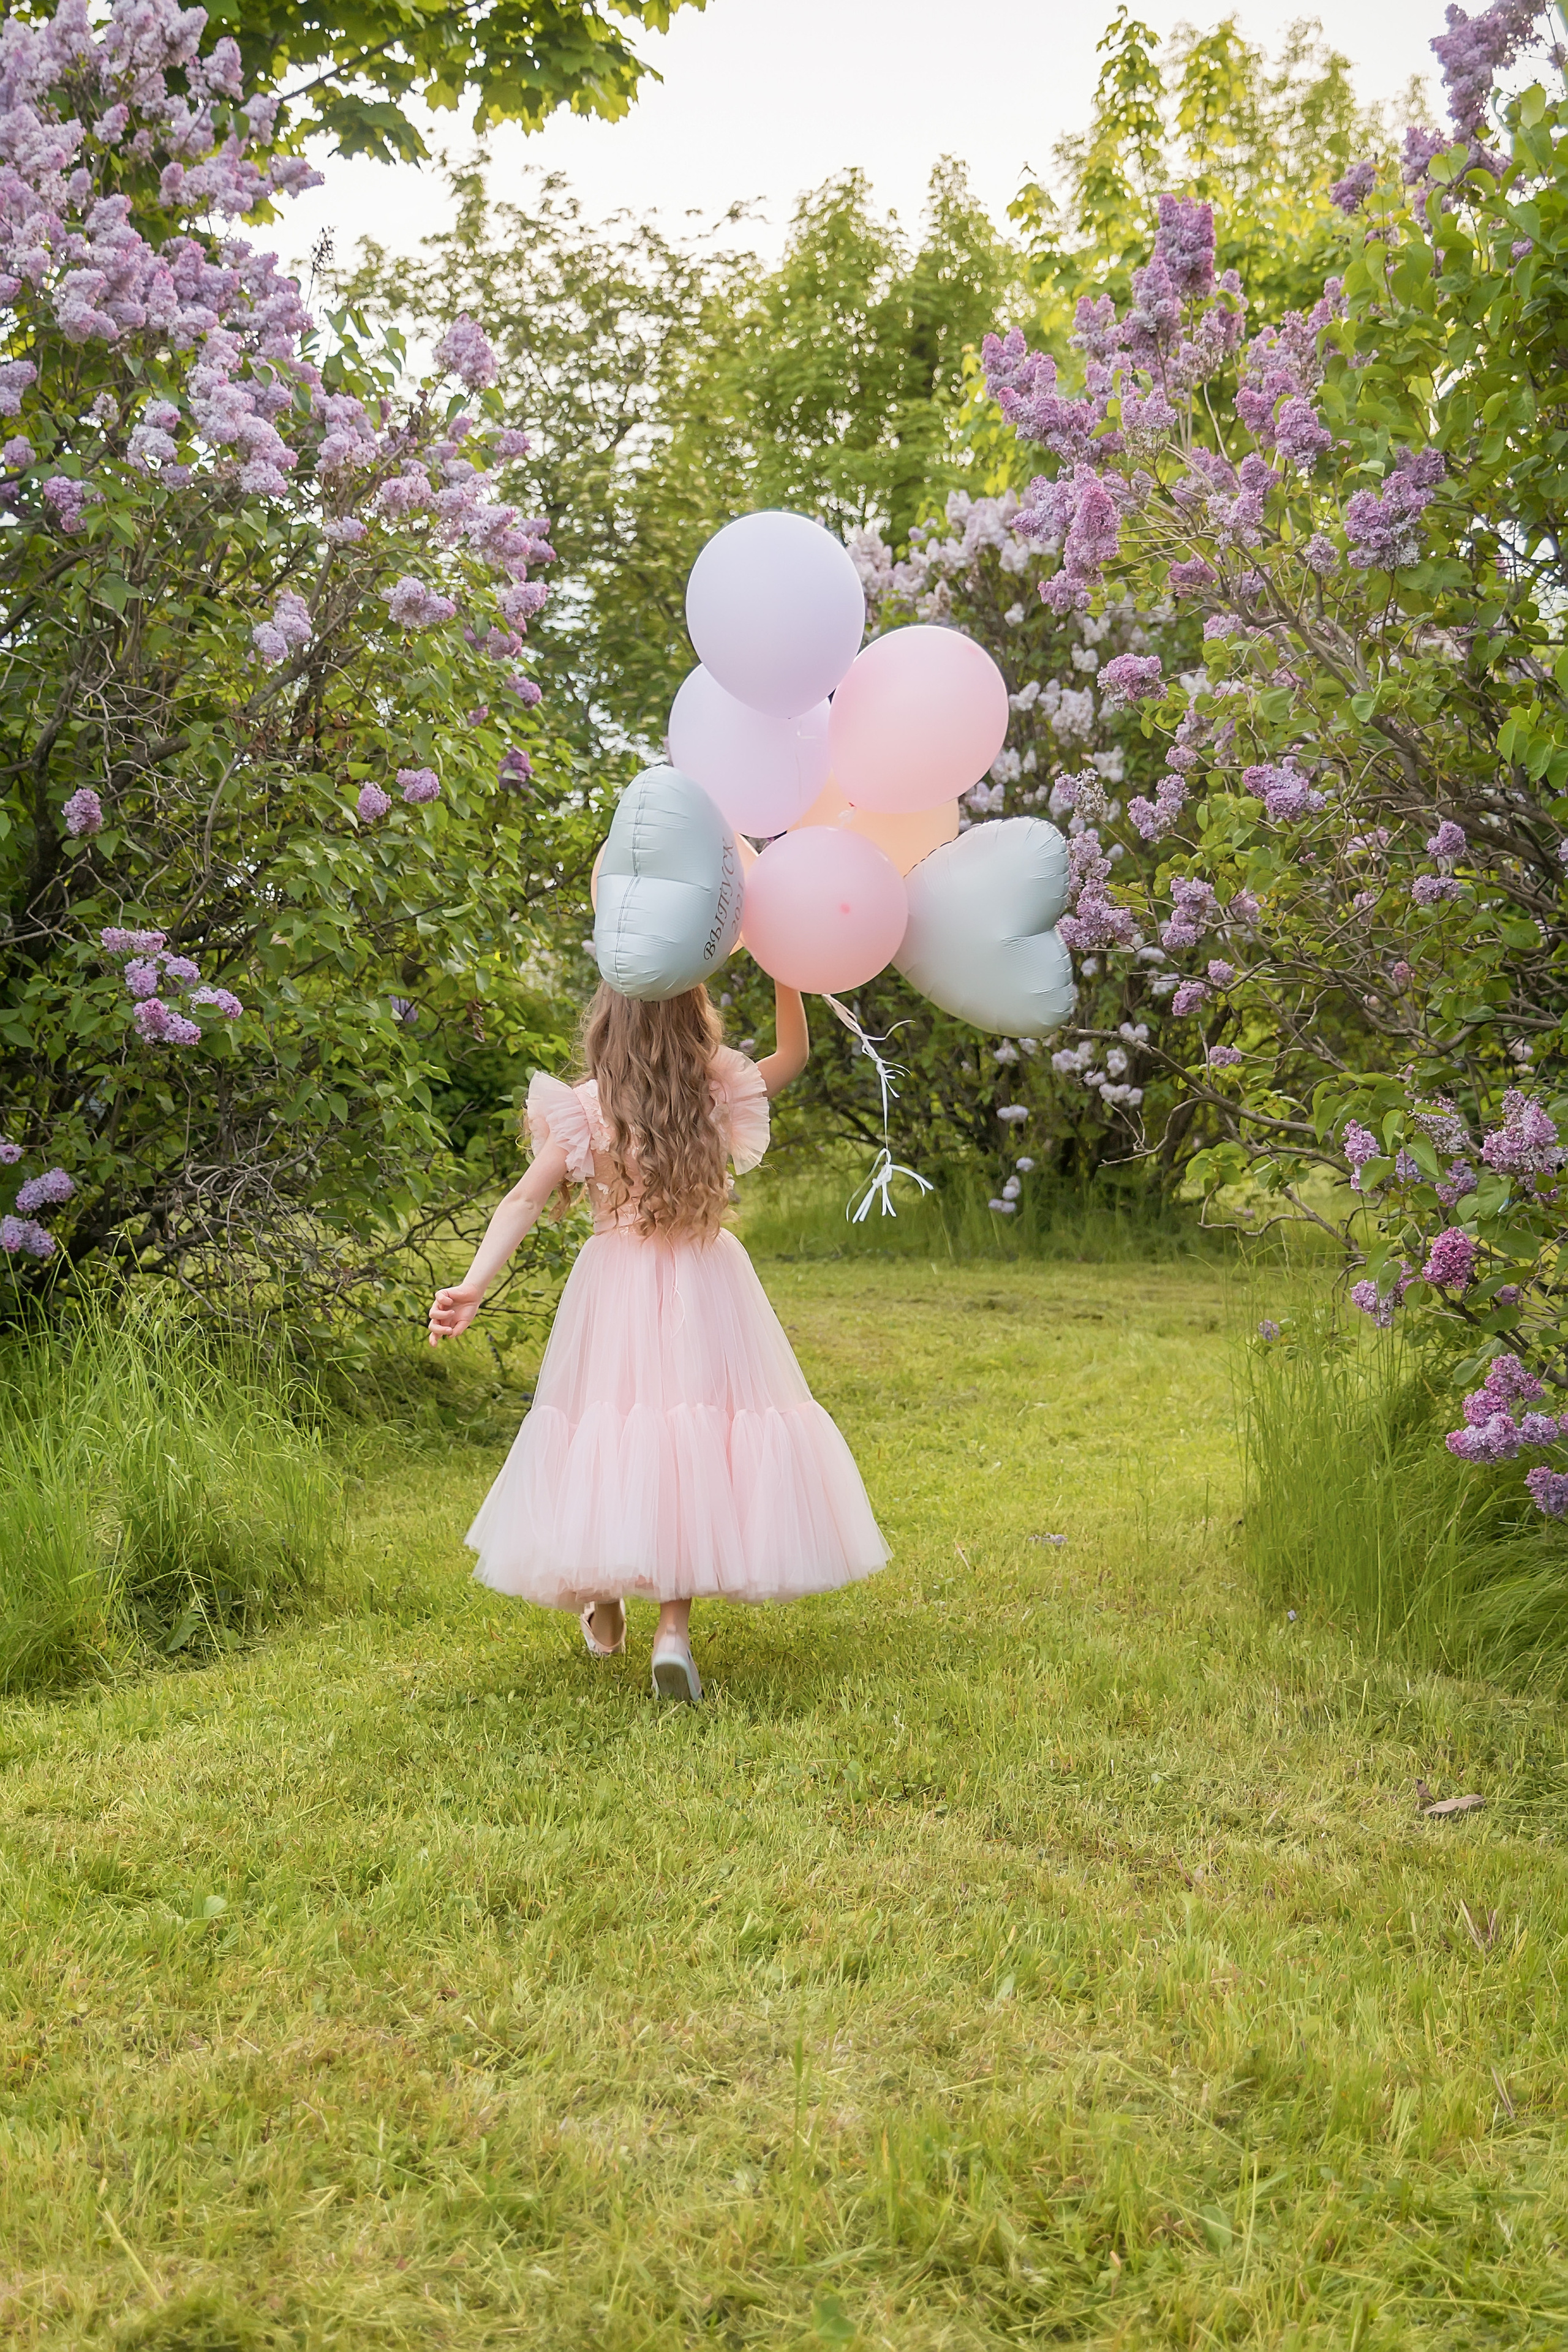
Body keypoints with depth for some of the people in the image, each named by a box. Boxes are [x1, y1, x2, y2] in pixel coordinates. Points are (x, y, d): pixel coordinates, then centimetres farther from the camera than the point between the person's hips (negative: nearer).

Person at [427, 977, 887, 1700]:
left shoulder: (584, 1110, -8)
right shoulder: (720, 1095, -5)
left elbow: (525, 1200, -15)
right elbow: (794, 1052, 13)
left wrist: (474, 1285, -19)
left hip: (614, 1290, 0)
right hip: (703, 1296, 0)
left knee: (608, 1441, 14)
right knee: (695, 1442, 4)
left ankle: (603, 1609, 29)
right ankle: (674, 1626, -7)